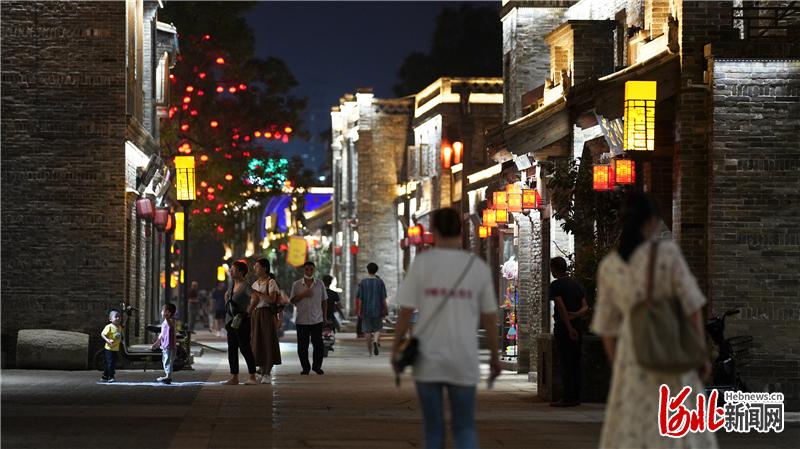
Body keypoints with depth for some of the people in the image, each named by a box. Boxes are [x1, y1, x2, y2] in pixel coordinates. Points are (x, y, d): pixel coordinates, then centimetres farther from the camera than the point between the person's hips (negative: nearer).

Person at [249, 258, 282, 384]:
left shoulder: (271, 282, -5)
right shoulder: (255, 284, 15)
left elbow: (272, 299, -18)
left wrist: (258, 293, -20)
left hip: (267, 314, -7)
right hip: (256, 315, 7)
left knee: (268, 342, -7)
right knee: (257, 343, 6)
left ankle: (267, 374, -6)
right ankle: (262, 370, 18)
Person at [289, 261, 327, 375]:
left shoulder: (319, 284, 6)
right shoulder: (296, 284, 3)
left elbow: (324, 301, 12)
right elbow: (292, 300, 3)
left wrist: (324, 316, 9)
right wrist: (302, 295, -13)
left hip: (317, 320, 1)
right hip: (302, 320, 0)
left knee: (318, 344, -1)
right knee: (302, 346, 1)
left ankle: (317, 366, 12)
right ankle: (305, 368, 11)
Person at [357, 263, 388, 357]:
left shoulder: (363, 282, -3)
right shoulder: (380, 282, -3)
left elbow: (360, 298, -2)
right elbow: (383, 298, -3)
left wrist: (360, 310, 5)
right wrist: (385, 309, 6)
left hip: (366, 310, 0)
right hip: (377, 309, 0)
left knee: (367, 331, 6)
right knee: (377, 329, 12)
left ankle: (370, 352, 8)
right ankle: (375, 341, -19)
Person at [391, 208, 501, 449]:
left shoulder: (421, 262, -4)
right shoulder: (479, 267, 0)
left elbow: (406, 311, -6)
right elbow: (490, 317, 4)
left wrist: (395, 348, 6)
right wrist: (494, 356, 16)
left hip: (427, 359, -1)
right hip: (464, 361, 1)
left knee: (433, 428, 12)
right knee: (465, 427, 10)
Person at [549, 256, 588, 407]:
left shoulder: (556, 285, -9)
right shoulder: (575, 285, 14)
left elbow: (561, 307, -18)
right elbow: (585, 307, 7)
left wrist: (569, 328, -19)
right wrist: (575, 315, -10)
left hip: (563, 327, -7)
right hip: (576, 327, 7)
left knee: (565, 364, -6)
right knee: (575, 363, 10)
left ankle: (568, 398, -8)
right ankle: (576, 397, 11)